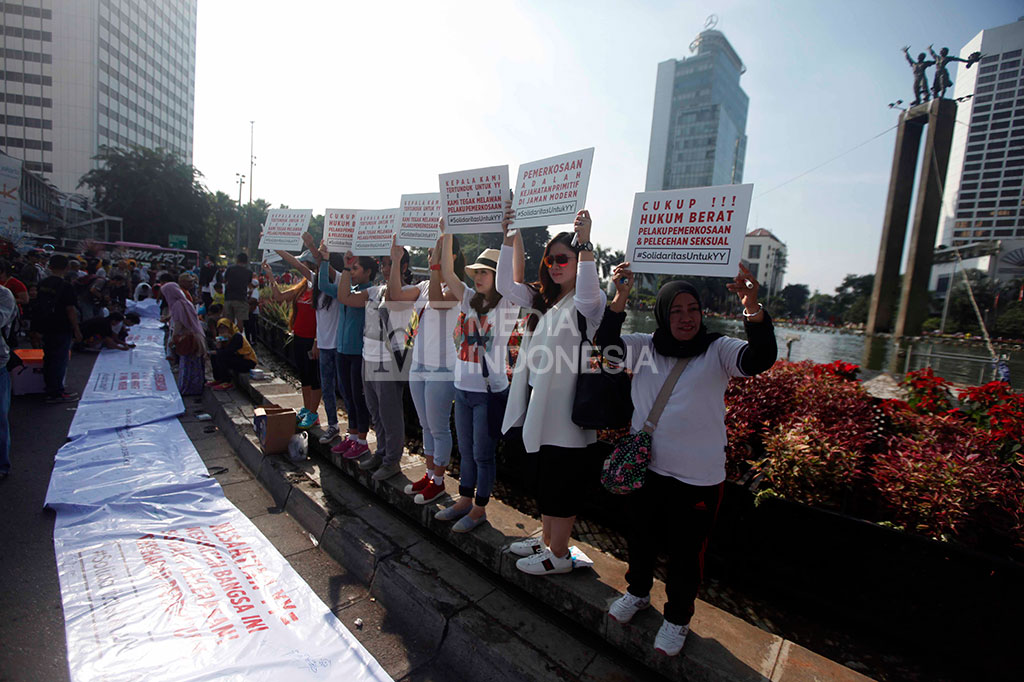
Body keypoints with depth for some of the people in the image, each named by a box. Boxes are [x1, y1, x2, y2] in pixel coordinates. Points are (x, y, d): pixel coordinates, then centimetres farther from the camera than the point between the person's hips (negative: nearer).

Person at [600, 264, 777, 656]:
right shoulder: (645, 347, -1)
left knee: (685, 553, 15)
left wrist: (752, 307, -40)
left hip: (697, 478, -3)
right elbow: (607, 344, -12)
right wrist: (620, 299, -25)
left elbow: (760, 359, -24)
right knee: (640, 538, 23)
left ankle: (677, 618, 41)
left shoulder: (717, 351, -8)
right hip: (644, 467, 3)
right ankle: (638, 592, 51)